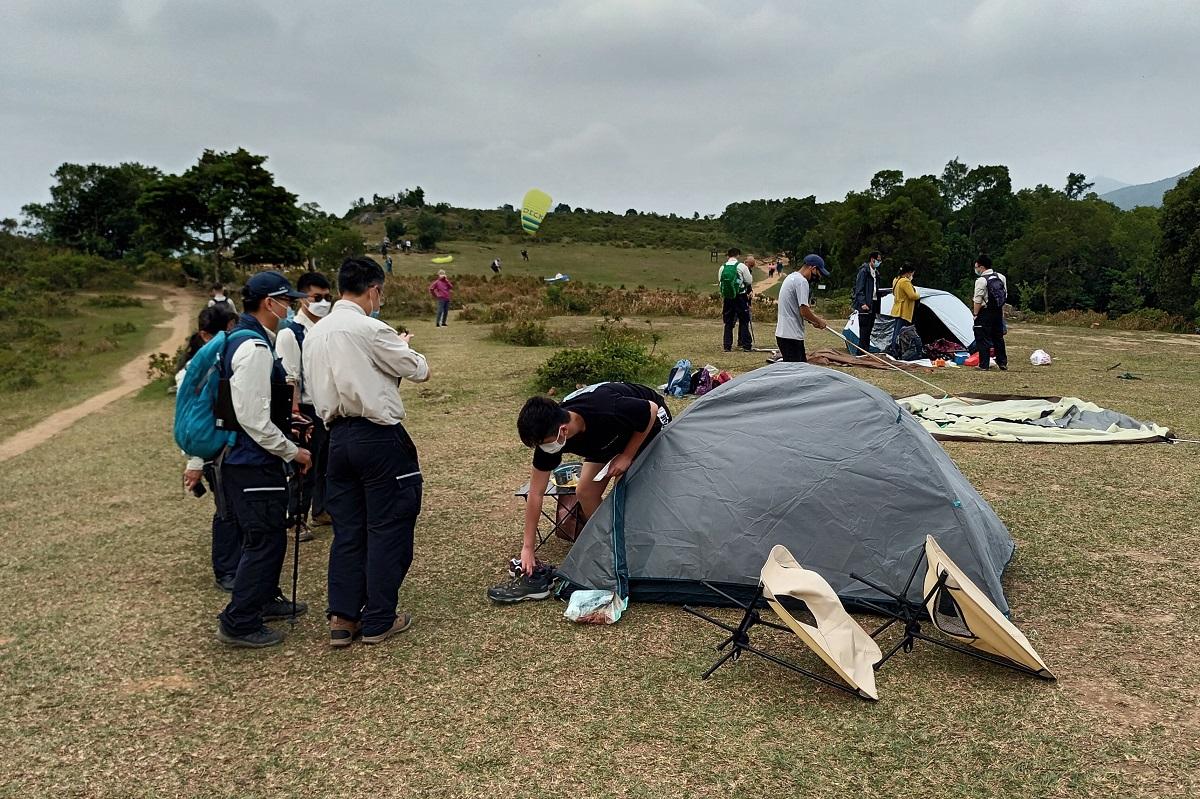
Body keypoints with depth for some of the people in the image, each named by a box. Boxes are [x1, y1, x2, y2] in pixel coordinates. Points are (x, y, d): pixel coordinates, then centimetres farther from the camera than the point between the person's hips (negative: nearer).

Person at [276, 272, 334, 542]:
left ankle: (322, 509, 34)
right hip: (309, 410, -7)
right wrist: (295, 414, -18)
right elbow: (289, 379, -15)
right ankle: (298, 519, 17)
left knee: (329, 461, 17)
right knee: (305, 466, 3)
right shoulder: (290, 333, -13)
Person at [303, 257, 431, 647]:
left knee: (347, 530, 13)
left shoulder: (315, 334, 11)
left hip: (338, 436, 7)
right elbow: (419, 371, -5)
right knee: (388, 528, 4)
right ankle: (378, 621, 11)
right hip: (378, 436, -7)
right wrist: (404, 348, 17)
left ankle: (342, 619, 16)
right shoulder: (371, 329, -14)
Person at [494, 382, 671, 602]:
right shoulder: (549, 434, -28)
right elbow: (536, 494, -18)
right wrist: (528, 547, -15)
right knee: (585, 492, -5)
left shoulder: (607, 411, -46)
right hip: (607, 438, 5)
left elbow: (651, 409, -23)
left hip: (648, 424, -5)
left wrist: (627, 456, -22)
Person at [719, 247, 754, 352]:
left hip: (727, 297, 3)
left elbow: (720, 283, 9)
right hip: (740, 297, -3)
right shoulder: (742, 266, -8)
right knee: (743, 322, 4)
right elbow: (749, 281, -3)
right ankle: (746, 345, 3)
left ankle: (727, 345, 9)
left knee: (728, 322, 9)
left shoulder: (722, 268, 2)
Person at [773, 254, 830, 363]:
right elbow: (804, 311, -20)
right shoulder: (802, 281, -15)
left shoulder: (791, 277, 17)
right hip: (792, 335, -10)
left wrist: (813, 320, 18)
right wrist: (819, 321, -3)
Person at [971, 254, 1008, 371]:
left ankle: (984, 365, -1)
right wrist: (1001, 311, 20)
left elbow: (978, 301, -17)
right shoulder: (1001, 277, 7)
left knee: (983, 339, -1)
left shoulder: (981, 280, -16)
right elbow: (1005, 295, 13)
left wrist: (975, 314, -9)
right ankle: (1003, 364, 22)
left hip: (985, 313, -7)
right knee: (998, 338, 17)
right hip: (998, 312, 7)